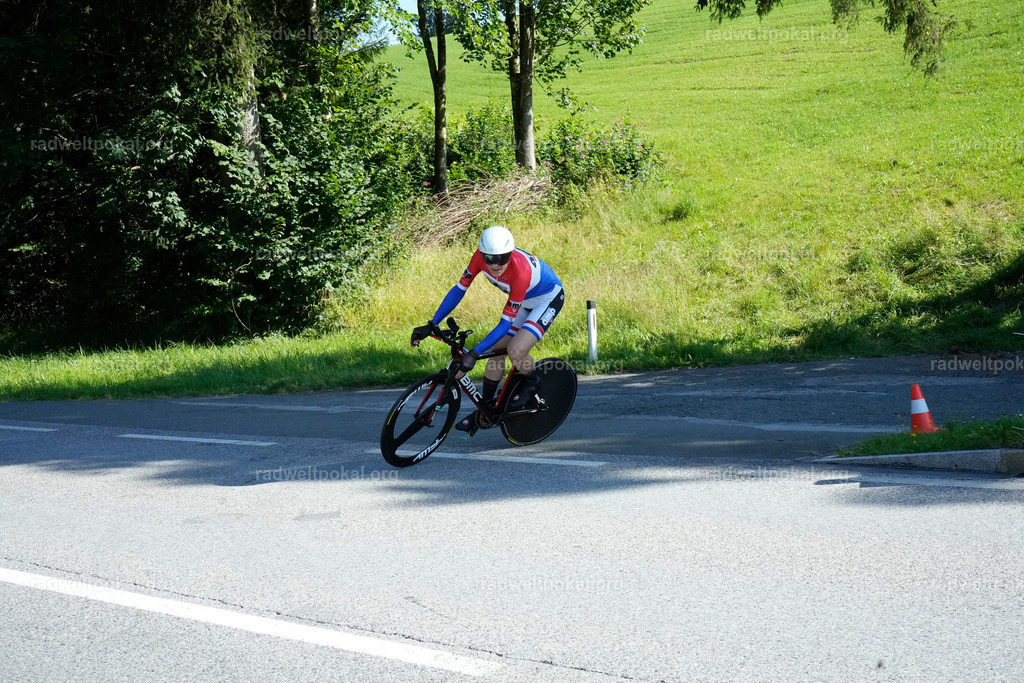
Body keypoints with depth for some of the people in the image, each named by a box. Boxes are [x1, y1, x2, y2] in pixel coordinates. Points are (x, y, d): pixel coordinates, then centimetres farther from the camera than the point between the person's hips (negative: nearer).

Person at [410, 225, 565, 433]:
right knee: (496, 352, 3)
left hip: (548, 298, -7)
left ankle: (531, 382, 7)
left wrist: (474, 353, -42)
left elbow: (505, 324, -36)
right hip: (523, 301, 7)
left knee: (516, 351, -25)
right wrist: (431, 326, -16)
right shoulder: (481, 256, -25)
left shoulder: (521, 271, -41)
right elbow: (459, 289, -12)